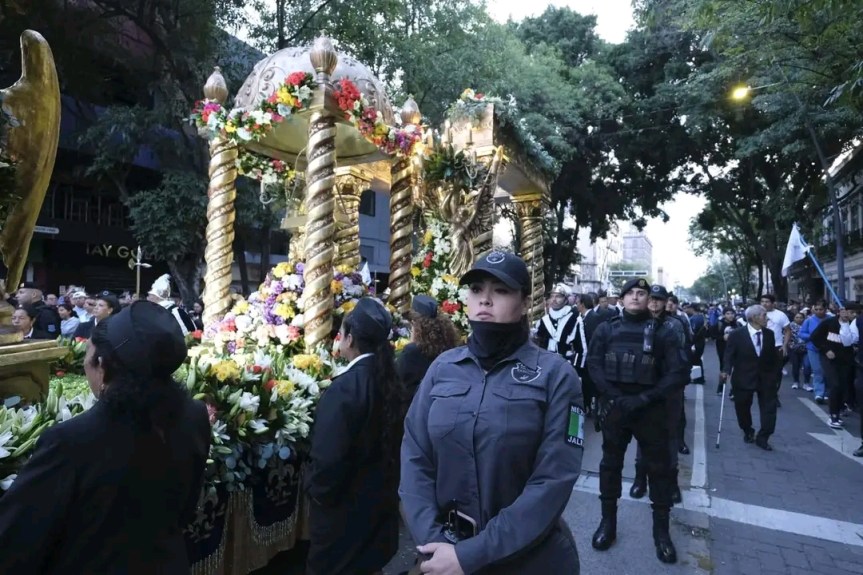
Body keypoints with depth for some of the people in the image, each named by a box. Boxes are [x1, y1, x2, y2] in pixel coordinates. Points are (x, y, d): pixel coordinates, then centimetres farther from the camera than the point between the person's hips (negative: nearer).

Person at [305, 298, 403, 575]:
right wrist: (386, 486, 17)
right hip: (381, 499, 7)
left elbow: (328, 459, -26)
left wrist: (316, 490, -7)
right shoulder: (389, 380, -4)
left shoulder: (345, 387, -26)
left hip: (344, 507, -7)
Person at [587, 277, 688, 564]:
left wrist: (644, 398, -14)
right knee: (610, 463, 11)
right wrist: (614, 396, -13)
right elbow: (593, 363, -1)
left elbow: (679, 371, -6)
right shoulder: (606, 329, 3)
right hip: (614, 406, 1)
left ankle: (661, 529, 26)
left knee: (659, 467, 8)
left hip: (650, 409, -1)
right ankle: (608, 521, 28)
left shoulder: (662, 331, -1)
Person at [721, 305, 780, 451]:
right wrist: (726, 371, -25)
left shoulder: (769, 334, 3)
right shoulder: (737, 334, -10)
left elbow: (773, 356, 9)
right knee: (743, 408, 10)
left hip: (766, 378, 3)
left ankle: (762, 438, 13)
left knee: (769, 408, 1)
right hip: (744, 377, -3)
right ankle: (748, 432, 35)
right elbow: (729, 355, -11)